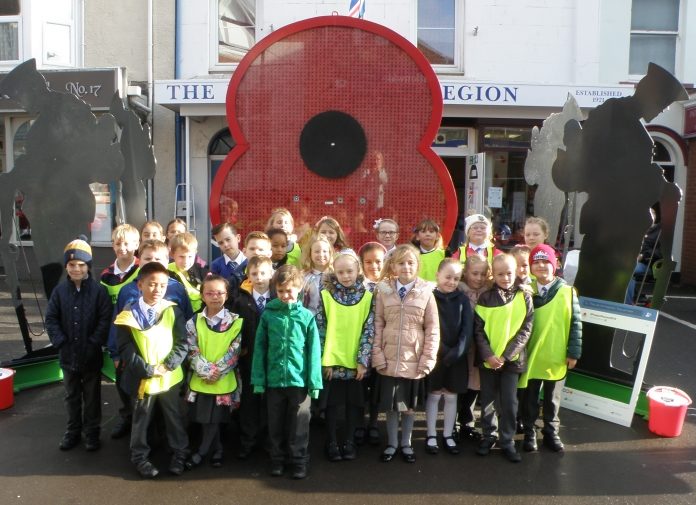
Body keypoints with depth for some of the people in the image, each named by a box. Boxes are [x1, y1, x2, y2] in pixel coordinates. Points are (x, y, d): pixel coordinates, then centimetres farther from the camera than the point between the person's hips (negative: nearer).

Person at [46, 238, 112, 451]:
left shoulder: (98, 290, -11)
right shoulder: (60, 291, -2)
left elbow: (105, 319, -12)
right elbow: (51, 319, 1)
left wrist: (94, 343, -17)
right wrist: (60, 342, -9)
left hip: (91, 355, -3)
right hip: (68, 354, 3)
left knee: (92, 396, 11)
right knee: (72, 396, 18)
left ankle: (92, 432, 25)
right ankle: (73, 431, 33)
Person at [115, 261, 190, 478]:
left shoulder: (172, 311, -4)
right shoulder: (128, 315, -8)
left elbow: (183, 343, -5)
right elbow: (125, 349, -10)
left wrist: (168, 365, -16)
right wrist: (147, 370, -17)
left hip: (170, 377, 1)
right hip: (142, 378, -1)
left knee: (174, 417, 15)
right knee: (141, 419, 15)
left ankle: (180, 453, 32)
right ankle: (140, 457, 33)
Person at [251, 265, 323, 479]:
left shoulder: (307, 316, -4)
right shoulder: (268, 314, -1)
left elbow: (314, 351, -4)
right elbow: (259, 348, 1)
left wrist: (314, 381, -7)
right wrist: (258, 379, -3)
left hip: (299, 380, -1)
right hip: (273, 380, 2)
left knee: (298, 425, 9)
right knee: (275, 424, 15)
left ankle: (299, 461, 24)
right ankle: (277, 460, 31)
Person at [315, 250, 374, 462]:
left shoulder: (367, 297, -1)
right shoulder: (326, 295, -3)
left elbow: (369, 331, -3)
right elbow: (320, 329, -4)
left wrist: (363, 361, -9)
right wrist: (324, 359, -9)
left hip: (356, 361, 1)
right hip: (332, 361, -1)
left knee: (354, 402, 11)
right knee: (332, 403, 9)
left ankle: (349, 441, 27)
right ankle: (332, 443, 23)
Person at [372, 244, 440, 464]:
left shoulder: (426, 292, -4)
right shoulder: (384, 290, -2)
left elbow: (432, 329, -3)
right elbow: (378, 324, 0)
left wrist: (428, 359, -7)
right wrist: (377, 354, -5)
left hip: (414, 361, 0)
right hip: (389, 360, 1)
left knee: (409, 405, 13)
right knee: (390, 404, 12)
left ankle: (406, 444, 32)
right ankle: (391, 444, 30)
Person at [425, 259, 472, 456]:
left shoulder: (463, 300, 0)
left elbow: (467, 329, -5)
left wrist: (456, 352, -16)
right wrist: (441, 351, -17)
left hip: (456, 357, 2)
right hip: (435, 355, -2)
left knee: (451, 396, 11)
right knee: (434, 395, 7)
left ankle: (448, 435, 25)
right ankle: (431, 435, 20)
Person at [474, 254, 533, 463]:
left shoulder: (524, 297, -2)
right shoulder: (486, 298, -1)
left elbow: (525, 330, -6)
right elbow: (478, 330, -2)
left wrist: (506, 355, -13)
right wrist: (488, 355, -14)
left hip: (512, 359, -1)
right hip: (487, 359, 1)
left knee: (509, 402, 3)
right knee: (487, 400, 11)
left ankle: (507, 440, 19)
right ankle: (489, 436, 28)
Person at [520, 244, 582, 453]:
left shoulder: (567, 292, -7)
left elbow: (575, 324, -4)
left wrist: (573, 352, -5)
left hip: (557, 356, 0)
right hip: (531, 355, 0)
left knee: (552, 398, 16)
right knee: (530, 397, 12)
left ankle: (551, 432, 32)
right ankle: (529, 432, 27)